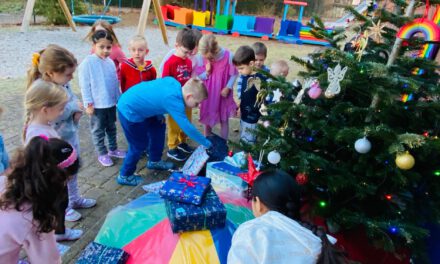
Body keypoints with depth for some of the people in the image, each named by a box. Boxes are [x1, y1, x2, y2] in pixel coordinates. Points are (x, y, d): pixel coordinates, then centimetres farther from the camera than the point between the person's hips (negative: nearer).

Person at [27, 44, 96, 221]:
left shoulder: (63, 83, -6)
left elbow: (73, 99, 10)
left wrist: (78, 111, -11)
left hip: (71, 134, 8)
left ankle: (74, 199, 46)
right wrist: (73, 107, -24)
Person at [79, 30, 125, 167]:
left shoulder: (110, 62, 1)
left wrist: (118, 99, 11)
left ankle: (113, 149, 37)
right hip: (97, 105, -5)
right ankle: (102, 154, 23)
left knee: (112, 128, 20)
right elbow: (85, 85, -12)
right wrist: (88, 104, -13)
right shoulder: (87, 63, -14)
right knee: (98, 130, 10)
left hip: (111, 103, 5)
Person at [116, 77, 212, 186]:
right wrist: (207, 144, -16)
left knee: (158, 127, 18)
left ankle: (154, 161, 36)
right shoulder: (175, 101, -29)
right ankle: (125, 176, 24)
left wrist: (159, 114, 5)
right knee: (140, 145, 3)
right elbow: (188, 128, -26)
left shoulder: (173, 82, -6)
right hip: (129, 111, -9)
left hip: (132, 103, 9)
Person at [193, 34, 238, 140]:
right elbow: (198, 76, -6)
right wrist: (207, 72, -24)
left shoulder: (228, 55, -20)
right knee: (207, 120, 16)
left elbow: (234, 74, -9)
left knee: (224, 120, 13)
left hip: (223, 95, -1)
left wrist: (228, 88, -17)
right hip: (208, 95, 2)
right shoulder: (201, 57, -15)